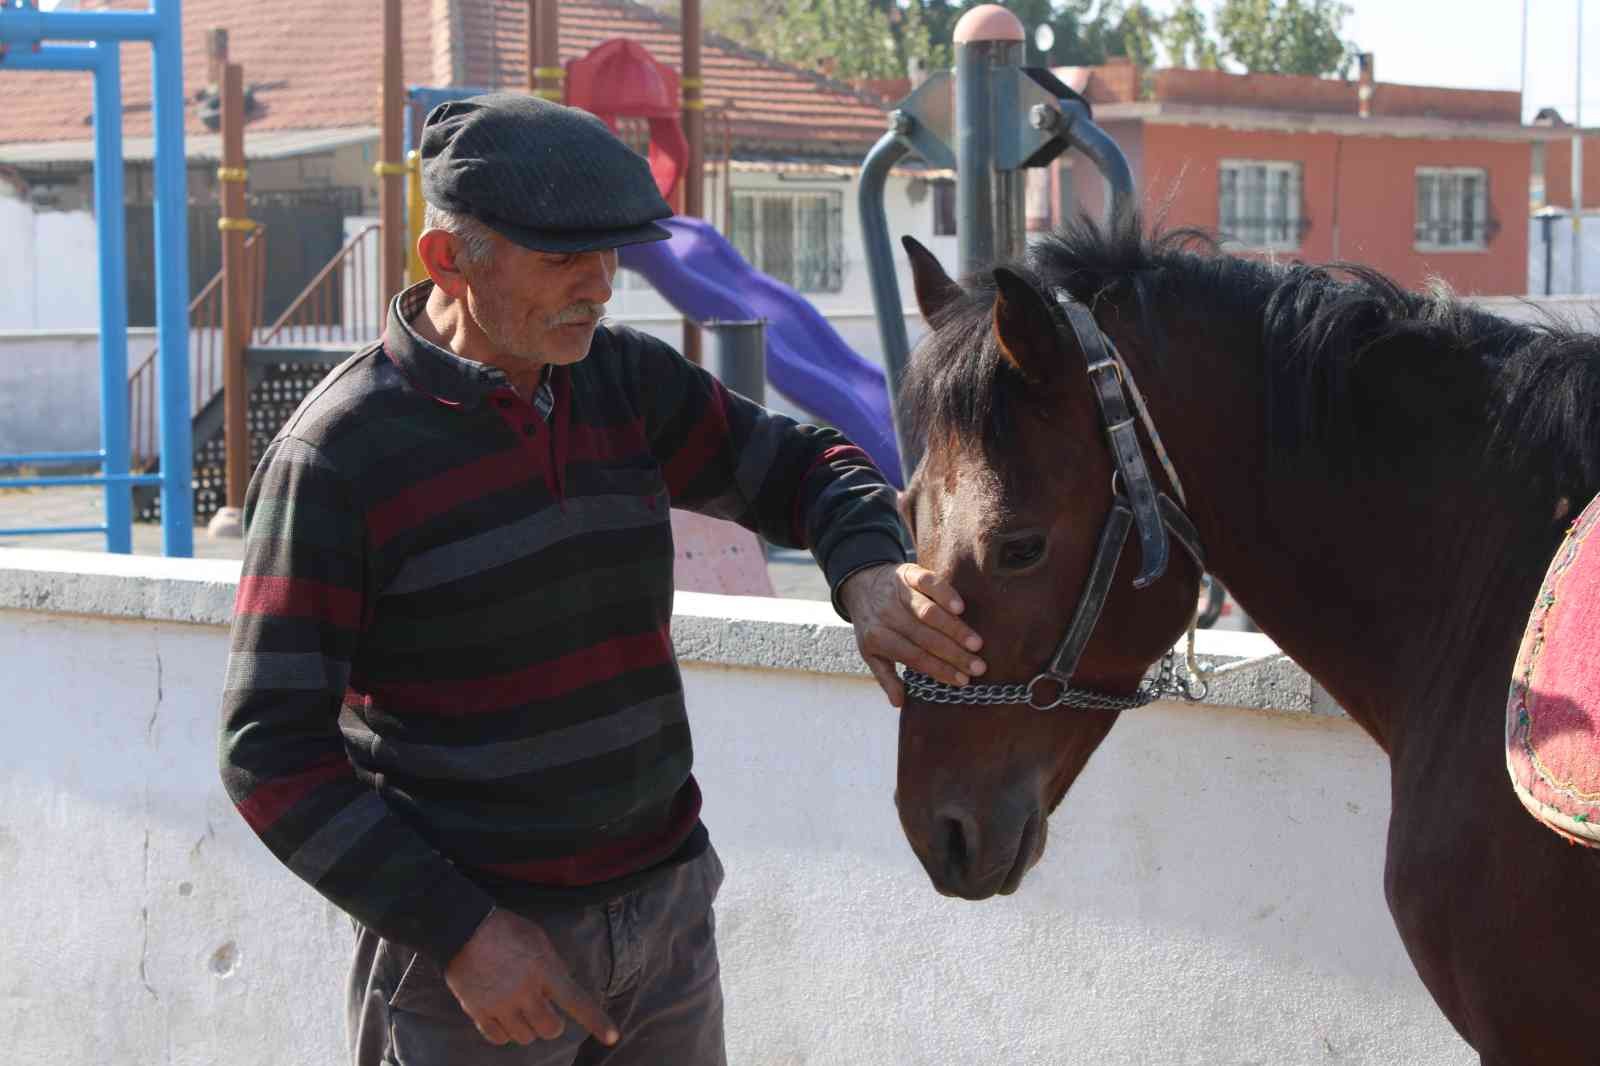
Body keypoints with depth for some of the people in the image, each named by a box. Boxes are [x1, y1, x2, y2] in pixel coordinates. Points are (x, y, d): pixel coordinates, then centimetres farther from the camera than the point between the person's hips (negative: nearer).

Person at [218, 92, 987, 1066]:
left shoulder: (624, 380, 3)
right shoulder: (335, 460, -14)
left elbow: (799, 466, 15)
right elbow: (274, 756, -14)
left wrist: (868, 573, -9)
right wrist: (458, 931, -20)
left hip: (668, 911, 6)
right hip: (472, 938, -6)